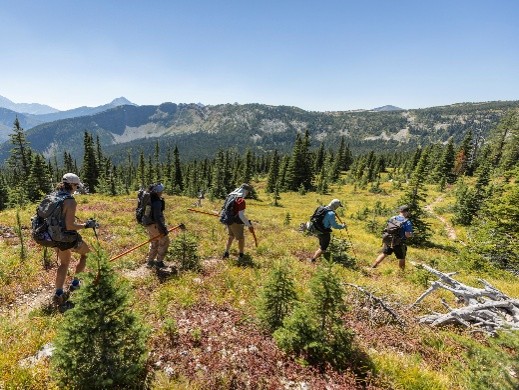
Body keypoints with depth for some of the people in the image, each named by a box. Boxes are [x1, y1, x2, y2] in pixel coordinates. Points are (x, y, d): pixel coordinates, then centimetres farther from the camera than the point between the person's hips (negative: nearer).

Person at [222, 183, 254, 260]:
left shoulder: (230, 196, 2)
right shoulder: (241, 201, -24)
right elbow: (241, 215, -25)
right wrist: (249, 225, -18)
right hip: (236, 223, -8)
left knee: (231, 236, 27)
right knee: (241, 238, 11)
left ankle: (226, 253, 34)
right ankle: (241, 255, 24)